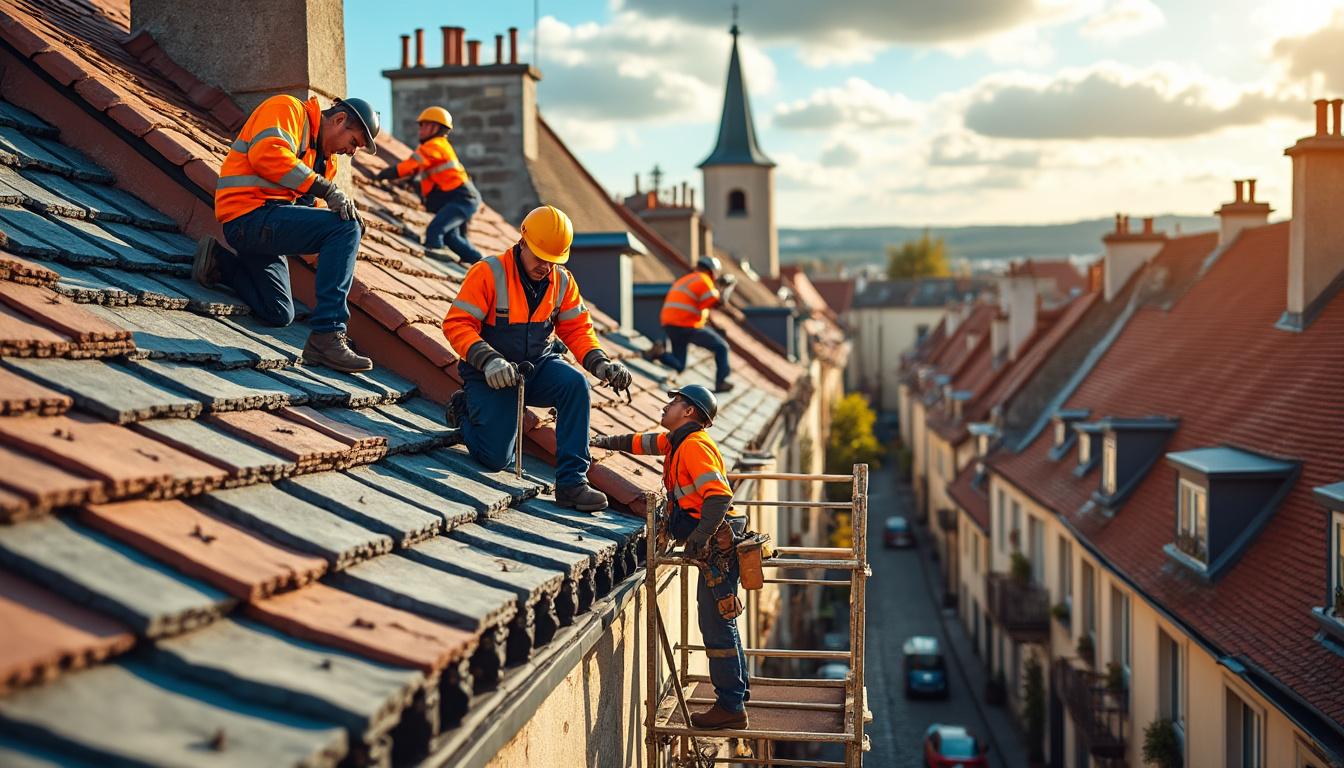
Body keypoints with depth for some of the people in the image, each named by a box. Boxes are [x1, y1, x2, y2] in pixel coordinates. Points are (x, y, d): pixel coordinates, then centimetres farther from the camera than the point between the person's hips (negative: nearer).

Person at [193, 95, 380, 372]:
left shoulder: (325, 159, 23)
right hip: (251, 214, -10)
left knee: (279, 315, 18)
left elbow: (307, 205, 18)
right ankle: (326, 335, -28)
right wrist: (326, 189, -25)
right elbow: (267, 154, -23)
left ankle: (218, 261, 26)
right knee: (346, 230, -24)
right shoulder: (287, 109, -5)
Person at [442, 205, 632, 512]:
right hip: (491, 374, -4)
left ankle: (571, 482, -22)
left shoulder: (562, 281, -1)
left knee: (575, 384, -29)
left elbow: (577, 330, 4)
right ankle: (465, 411, 21)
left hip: (538, 366, 4)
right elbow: (457, 324, -19)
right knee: (495, 458, -14)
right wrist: (489, 360, -34)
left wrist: (600, 364, -15)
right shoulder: (488, 273, -17)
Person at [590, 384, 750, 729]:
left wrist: (697, 540, -27)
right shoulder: (678, 442, 15)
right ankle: (737, 693, 28)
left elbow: (719, 496, -26)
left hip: (719, 545, -10)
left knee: (717, 626, -5)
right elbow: (640, 442, 31)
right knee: (718, 622, 17)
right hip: (717, 546, 10)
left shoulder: (694, 445, -15)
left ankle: (731, 707, 2)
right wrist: (604, 442, 29)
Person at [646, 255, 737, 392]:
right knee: (721, 347, 8)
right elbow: (718, 301, -14)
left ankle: (659, 353, -7)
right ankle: (721, 382, 6)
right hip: (688, 326, -8)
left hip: (670, 325, 8)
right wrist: (729, 287, 0)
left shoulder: (685, 279, 22)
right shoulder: (704, 280, -6)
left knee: (678, 366, 17)